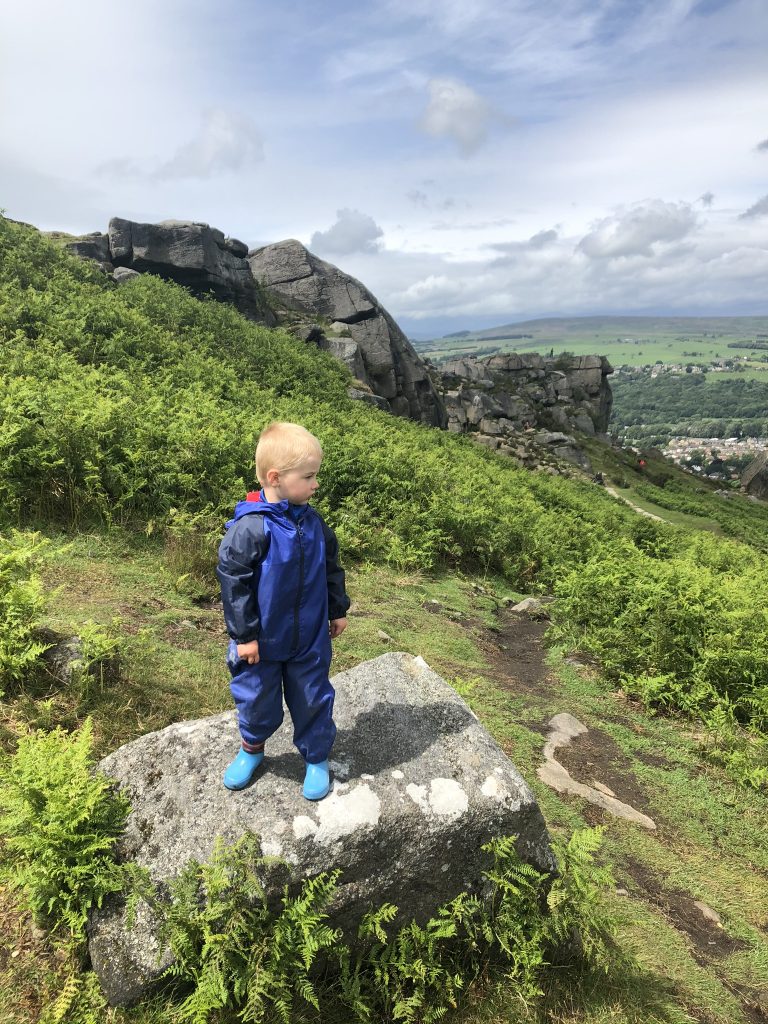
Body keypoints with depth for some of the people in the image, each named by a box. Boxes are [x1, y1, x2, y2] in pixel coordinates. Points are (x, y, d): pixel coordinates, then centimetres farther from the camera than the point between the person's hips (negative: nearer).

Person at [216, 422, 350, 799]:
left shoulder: (312, 522, -4)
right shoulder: (250, 528, -23)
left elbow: (331, 567, 9)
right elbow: (232, 580, -18)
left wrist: (338, 610, 14)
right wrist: (244, 635, -14)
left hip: (310, 639, 4)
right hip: (262, 641, -4)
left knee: (313, 698, 16)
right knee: (257, 697, 17)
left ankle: (316, 758, 39)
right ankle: (251, 748, 46)